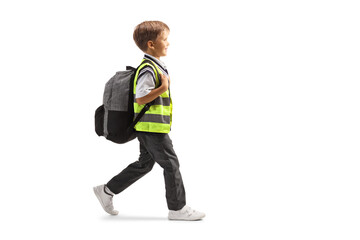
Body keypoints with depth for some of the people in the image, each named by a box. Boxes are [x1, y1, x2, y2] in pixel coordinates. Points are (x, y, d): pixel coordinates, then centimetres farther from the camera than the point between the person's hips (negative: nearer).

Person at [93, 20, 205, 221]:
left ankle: (107, 190, 22)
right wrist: (163, 88, -27)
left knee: (144, 164, 16)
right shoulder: (148, 69, -18)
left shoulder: (156, 67, 15)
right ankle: (178, 208, 7)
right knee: (171, 164, -3)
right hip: (152, 128, -10)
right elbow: (140, 98, -24)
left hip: (152, 128, 10)